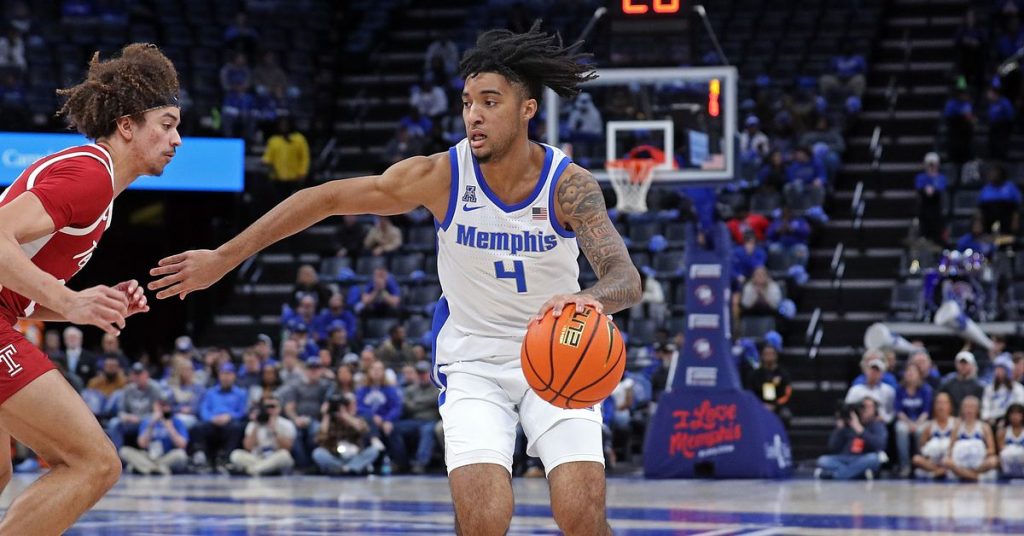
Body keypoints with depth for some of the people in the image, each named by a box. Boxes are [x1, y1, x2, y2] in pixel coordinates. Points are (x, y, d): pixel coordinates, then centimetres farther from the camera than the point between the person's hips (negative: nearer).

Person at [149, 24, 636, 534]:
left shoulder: (569, 185, -18)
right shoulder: (438, 176, -16)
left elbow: (626, 277, -29)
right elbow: (325, 198, -8)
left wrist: (591, 299, -55)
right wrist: (223, 258, -7)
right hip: (472, 362, 0)